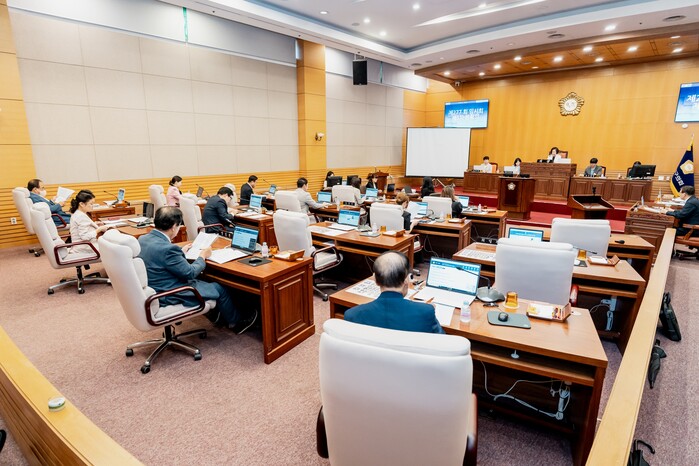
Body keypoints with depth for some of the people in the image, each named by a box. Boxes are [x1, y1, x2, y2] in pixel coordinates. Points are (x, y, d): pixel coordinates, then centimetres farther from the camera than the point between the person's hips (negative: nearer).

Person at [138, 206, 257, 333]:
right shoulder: (167, 248, -31)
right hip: (168, 297, -9)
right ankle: (236, 323, 27)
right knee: (220, 289, 5)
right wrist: (202, 257, -4)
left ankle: (214, 315, 41)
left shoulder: (142, 239, -4)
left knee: (199, 281, 27)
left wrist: (180, 251, 18)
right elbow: (190, 273, -19)